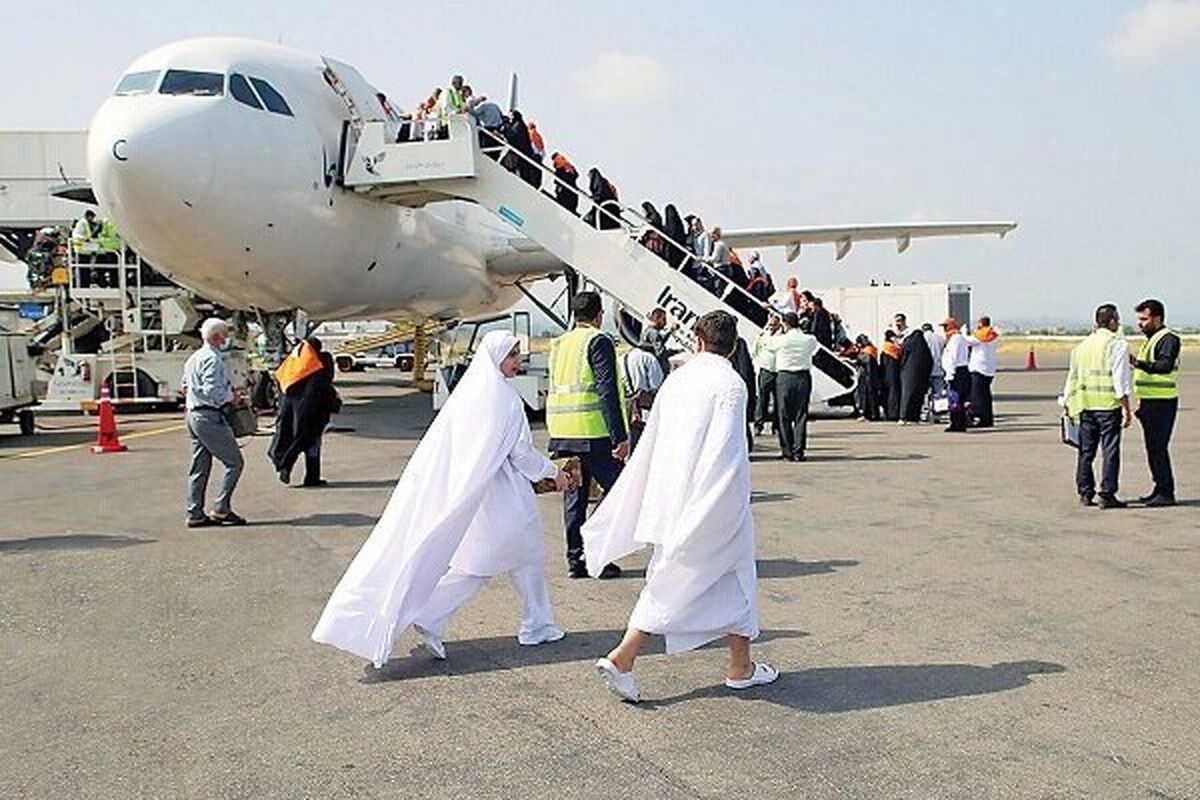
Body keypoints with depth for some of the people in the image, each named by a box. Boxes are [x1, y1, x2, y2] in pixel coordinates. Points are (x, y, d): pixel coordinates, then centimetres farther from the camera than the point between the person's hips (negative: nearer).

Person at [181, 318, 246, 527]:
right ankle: (221, 509, -5)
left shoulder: (193, 358, 17)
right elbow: (213, 391, -23)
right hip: (210, 417, -10)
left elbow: (186, 388, 22)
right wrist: (231, 396, -5)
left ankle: (195, 514, 12)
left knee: (199, 467, 11)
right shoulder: (213, 359, -14)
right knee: (234, 462, -3)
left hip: (193, 414, 10)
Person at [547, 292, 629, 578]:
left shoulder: (558, 344, 17)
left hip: (560, 432, 7)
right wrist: (620, 436, -16)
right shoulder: (598, 342, -6)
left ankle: (575, 559, 13)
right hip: (593, 432, -7)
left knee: (574, 495, 12)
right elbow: (607, 392, -15)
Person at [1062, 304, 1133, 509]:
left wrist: (1068, 404, 22)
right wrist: (1126, 408, -9)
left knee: (1086, 450, 11)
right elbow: (1120, 379, -11)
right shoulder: (1117, 345, -5)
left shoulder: (1081, 346, 14)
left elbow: (1072, 378, 16)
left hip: (1085, 405, 6)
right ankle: (1107, 495, -2)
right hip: (1109, 404, -6)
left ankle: (1085, 493, 14)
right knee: (1110, 450, -1)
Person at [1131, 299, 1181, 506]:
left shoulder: (1169, 339, -12)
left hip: (1162, 403, -10)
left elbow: (1165, 366, -28)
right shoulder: (1151, 339, 19)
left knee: (1158, 447, -10)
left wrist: (1139, 363, -41)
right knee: (1152, 448, 13)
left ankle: (1166, 493, -6)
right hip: (1150, 402, 10)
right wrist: (1141, 403, 25)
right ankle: (1160, 489, 20)